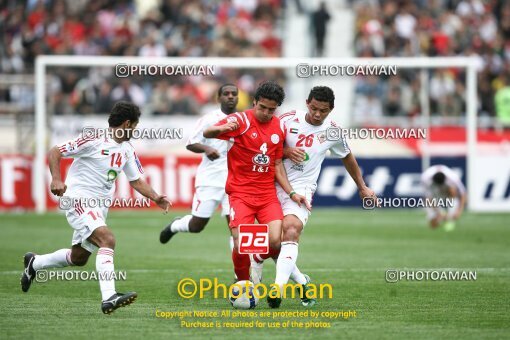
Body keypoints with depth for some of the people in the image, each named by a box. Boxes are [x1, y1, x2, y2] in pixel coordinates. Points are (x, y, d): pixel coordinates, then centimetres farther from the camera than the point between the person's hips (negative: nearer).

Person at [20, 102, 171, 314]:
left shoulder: (127, 150, 9)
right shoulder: (94, 140, -14)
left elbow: (136, 181, 15)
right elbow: (55, 152, -11)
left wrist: (156, 198, -2)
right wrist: (56, 179, -26)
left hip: (99, 208, 9)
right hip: (79, 199, -9)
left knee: (79, 258, 18)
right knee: (107, 240, -28)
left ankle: (34, 263, 43)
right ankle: (108, 298, -37)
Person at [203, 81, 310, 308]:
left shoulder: (279, 127, 7)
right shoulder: (241, 120, -8)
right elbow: (207, 133, -21)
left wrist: (291, 193, 6)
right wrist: (222, 128, -44)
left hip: (268, 193, 4)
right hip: (240, 193, -4)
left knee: (275, 241, -16)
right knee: (241, 247, -16)